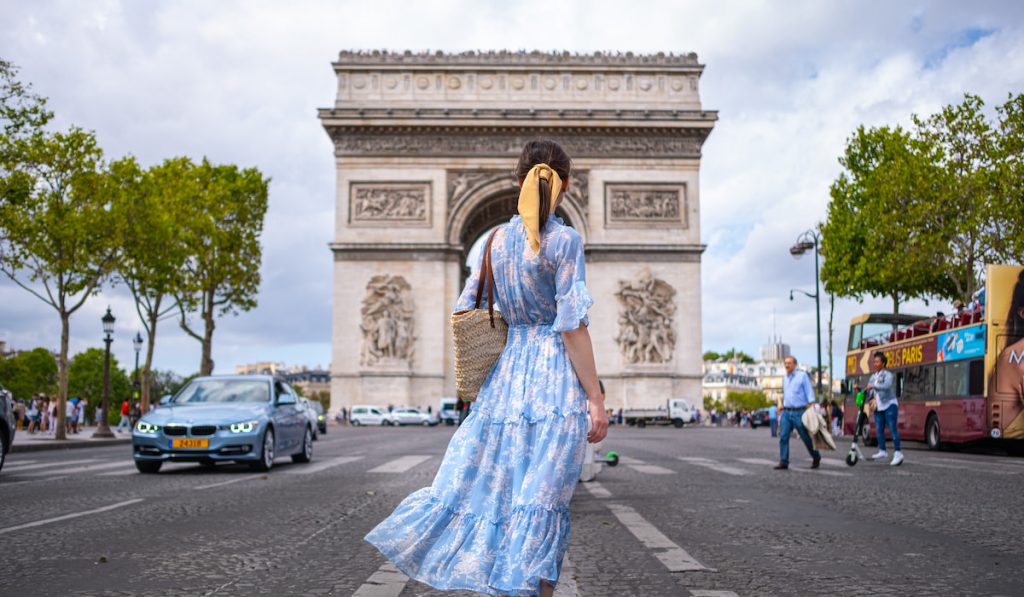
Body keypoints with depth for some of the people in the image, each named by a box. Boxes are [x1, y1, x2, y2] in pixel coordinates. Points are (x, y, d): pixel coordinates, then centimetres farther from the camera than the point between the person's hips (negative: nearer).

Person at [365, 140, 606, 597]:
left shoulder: (498, 239, 8)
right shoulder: (565, 240, -8)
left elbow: (463, 311, 12)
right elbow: (573, 326, -13)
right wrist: (594, 399, -9)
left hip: (506, 374, 5)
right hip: (558, 377, -5)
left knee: (492, 486, 13)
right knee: (542, 500, -1)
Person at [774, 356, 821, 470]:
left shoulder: (802, 375, -2)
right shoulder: (785, 378, 15)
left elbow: (809, 392, -6)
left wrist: (812, 407, -15)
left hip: (799, 412, -5)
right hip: (786, 412, 5)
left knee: (806, 437, 4)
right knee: (783, 437, -5)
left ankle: (816, 458, 24)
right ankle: (783, 462, -3)